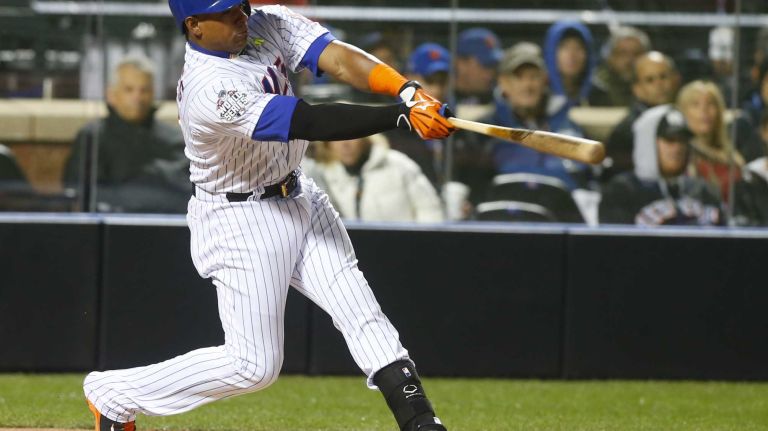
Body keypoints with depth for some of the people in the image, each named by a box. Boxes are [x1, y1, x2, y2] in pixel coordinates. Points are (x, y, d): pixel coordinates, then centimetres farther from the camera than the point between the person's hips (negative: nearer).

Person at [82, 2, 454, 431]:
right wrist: (402, 116, -39)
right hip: (241, 221, -8)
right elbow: (311, 123, -35)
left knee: (361, 311, -3)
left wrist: (410, 91, -35)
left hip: (298, 196, 8)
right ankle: (113, 394, 11)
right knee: (254, 364, -2)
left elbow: (339, 58, -18)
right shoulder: (210, 90, -30)